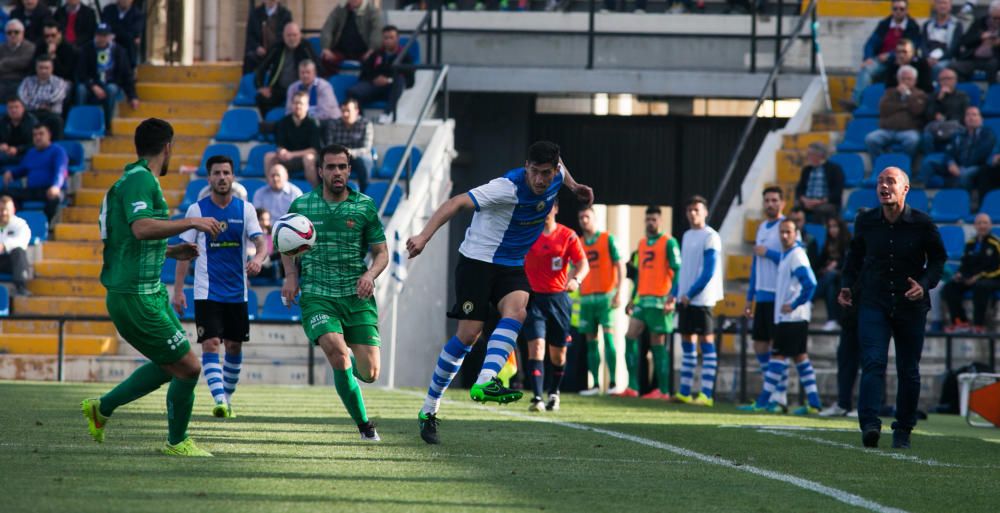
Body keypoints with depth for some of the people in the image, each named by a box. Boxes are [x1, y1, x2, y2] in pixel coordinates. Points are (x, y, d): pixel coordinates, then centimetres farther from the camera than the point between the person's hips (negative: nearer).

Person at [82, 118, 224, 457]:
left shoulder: (138, 180, 17)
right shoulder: (139, 179, -14)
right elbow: (141, 228, -31)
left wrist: (169, 252, 26)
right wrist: (192, 222, -25)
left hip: (149, 292, 10)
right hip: (136, 297, -10)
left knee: (170, 365, 18)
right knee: (188, 368, -4)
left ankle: (102, 408, 26)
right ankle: (177, 441, 13)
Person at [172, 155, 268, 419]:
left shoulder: (245, 209, 2)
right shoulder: (197, 209, -1)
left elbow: (261, 242, -7)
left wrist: (258, 258, -31)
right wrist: (178, 291, -4)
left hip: (237, 293, 2)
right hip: (207, 293, -2)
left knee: (234, 347, 10)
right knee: (211, 344, -15)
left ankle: (228, 397, 27)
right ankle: (219, 400, -24)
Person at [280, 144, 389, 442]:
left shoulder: (365, 206, 3)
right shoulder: (302, 206, 4)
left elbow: (382, 252, 9)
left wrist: (370, 274, -12)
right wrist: (291, 275, 2)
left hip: (358, 297, 1)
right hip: (317, 297, -1)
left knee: (369, 373, -5)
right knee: (338, 353, -27)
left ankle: (350, 364, 35)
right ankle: (364, 424, -12)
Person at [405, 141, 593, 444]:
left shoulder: (555, 177, -3)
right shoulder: (509, 188, -26)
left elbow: (559, 170, 25)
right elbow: (457, 203, -31)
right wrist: (424, 236, -40)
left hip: (512, 266, 6)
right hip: (478, 260, -6)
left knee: (516, 310, -26)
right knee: (469, 333, -11)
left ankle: (484, 382, -40)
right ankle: (429, 409, 2)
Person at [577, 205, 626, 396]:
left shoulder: (608, 239, 0)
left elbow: (620, 265, -3)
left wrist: (619, 292, -12)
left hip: (606, 296, -5)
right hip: (586, 298, 5)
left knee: (608, 336, -13)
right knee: (591, 341, 5)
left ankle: (613, 383, -12)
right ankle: (595, 384, 9)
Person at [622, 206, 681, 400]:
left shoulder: (669, 243, -5)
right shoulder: (642, 243, 17)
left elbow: (678, 272, -11)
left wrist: (673, 297, -20)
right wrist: (633, 299, 21)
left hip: (660, 300, -7)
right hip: (643, 299, 7)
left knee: (658, 344, -4)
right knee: (630, 337, -2)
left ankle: (663, 390, 1)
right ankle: (632, 387, 0)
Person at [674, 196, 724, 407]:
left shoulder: (710, 237, -9)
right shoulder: (687, 236, 15)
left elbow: (709, 272, -14)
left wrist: (690, 294, -15)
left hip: (701, 299, -8)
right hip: (686, 299, 8)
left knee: (706, 342, -6)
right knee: (687, 342, 9)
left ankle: (706, 394, -8)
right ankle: (684, 392, 12)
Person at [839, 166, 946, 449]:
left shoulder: (923, 224, -6)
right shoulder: (865, 221, 1)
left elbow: (938, 258, 5)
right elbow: (855, 254, 18)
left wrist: (925, 284, -12)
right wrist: (847, 284, 6)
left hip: (911, 306, 0)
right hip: (873, 304, 0)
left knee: (908, 371, 7)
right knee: (873, 362, -18)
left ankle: (903, 430, 21)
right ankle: (870, 424, -28)